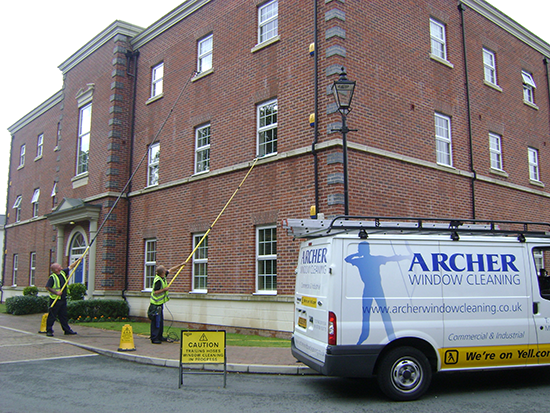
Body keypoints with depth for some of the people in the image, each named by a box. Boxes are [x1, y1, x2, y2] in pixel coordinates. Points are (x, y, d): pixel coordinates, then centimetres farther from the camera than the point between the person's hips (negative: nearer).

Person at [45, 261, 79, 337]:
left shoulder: (63, 272, 8)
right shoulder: (52, 277, -14)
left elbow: (71, 267, 20)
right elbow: (47, 287, -16)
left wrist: (78, 260, 18)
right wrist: (56, 292, -22)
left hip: (63, 299, 7)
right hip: (55, 299, -7)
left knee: (64, 315, 12)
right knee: (52, 316, 0)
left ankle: (67, 330, 17)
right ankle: (49, 331, 9)